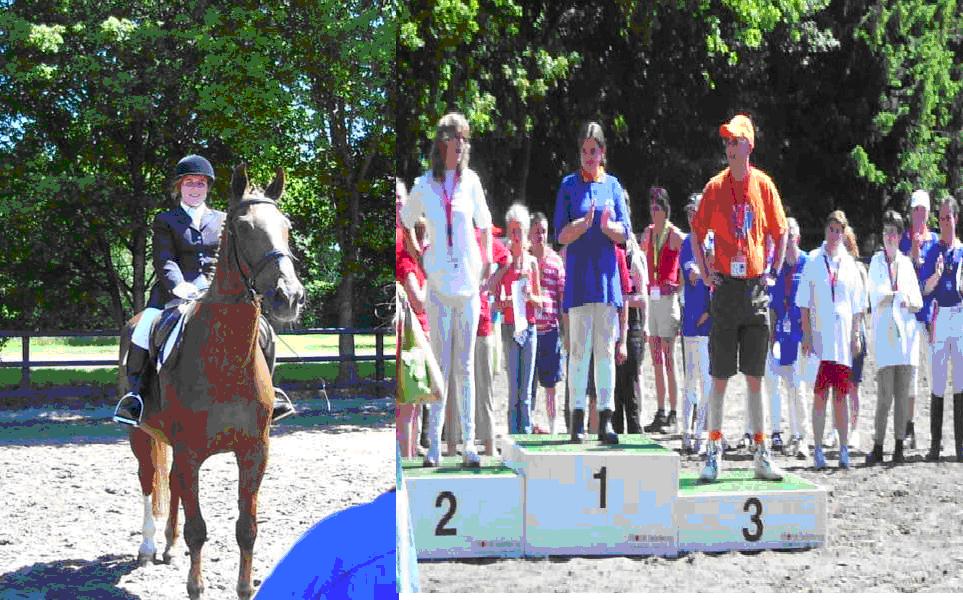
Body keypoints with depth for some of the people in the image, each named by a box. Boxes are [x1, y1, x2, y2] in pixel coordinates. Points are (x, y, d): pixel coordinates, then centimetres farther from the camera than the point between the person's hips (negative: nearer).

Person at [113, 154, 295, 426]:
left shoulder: (222, 220, 20)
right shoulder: (165, 221, 10)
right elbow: (164, 261, -3)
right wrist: (179, 286, -22)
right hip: (174, 293, -2)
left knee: (261, 330, -16)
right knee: (143, 331, -29)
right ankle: (134, 394, -16)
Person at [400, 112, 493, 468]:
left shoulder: (471, 181, 5)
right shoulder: (423, 186, 2)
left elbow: (485, 225, 17)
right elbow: (405, 224, 14)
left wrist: (488, 262, 12)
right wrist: (418, 263, 8)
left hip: (468, 283, 1)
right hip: (438, 284, -1)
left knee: (465, 366, 5)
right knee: (441, 365, -1)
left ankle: (468, 442, 8)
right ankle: (434, 445, 4)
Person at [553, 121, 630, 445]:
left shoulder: (612, 185, 10)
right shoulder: (569, 185, 5)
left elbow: (624, 233, 6)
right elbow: (561, 235, 0)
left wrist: (608, 226, -15)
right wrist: (584, 224, -18)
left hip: (606, 274, 2)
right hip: (578, 275, -2)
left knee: (606, 349, 2)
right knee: (579, 348, -3)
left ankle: (606, 419, 5)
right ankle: (578, 419, -1)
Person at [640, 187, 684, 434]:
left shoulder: (675, 235, -5)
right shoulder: (647, 233, 14)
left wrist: (678, 289, -8)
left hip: (668, 298, -6)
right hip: (650, 298, 6)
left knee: (668, 359, -6)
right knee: (656, 360, 8)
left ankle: (673, 415, -3)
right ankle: (660, 413, 13)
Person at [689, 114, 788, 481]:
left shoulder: (764, 186, 4)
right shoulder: (715, 187, 0)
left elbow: (780, 233, 13)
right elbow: (696, 234, 7)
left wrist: (774, 271, 5)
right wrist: (705, 272, -2)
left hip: (756, 289, 2)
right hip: (726, 288, -1)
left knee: (756, 377, 7)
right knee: (719, 377, 1)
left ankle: (761, 454, 14)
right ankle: (714, 453, 7)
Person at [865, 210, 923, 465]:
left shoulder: (907, 262, 14)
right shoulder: (876, 261, 8)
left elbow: (918, 301, 10)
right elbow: (876, 295, -5)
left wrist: (907, 301, -10)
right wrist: (901, 295, -10)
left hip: (906, 331, 3)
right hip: (884, 332, -3)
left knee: (902, 394, 2)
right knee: (885, 394, -8)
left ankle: (899, 447, 6)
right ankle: (878, 447, -3)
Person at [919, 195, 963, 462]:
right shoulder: (932, 252, 7)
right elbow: (925, 290, 1)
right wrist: (936, 275, -16)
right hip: (939, 316, -1)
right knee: (937, 383, -2)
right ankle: (935, 443, 3)